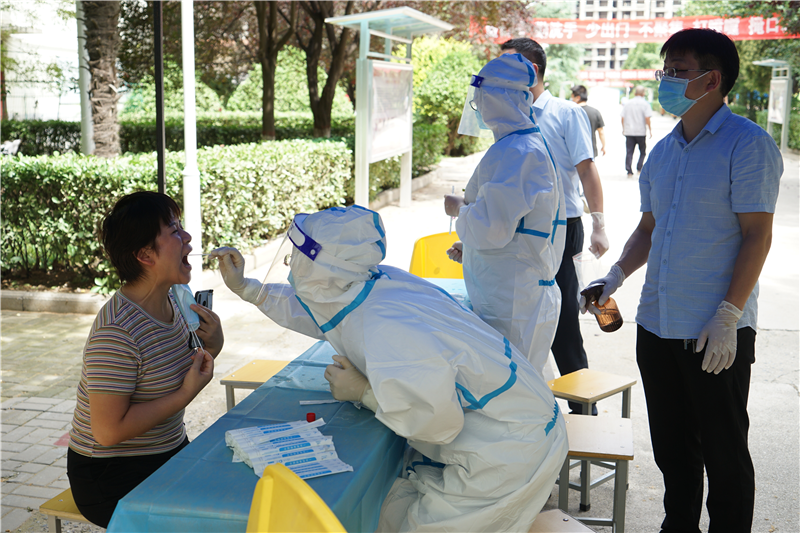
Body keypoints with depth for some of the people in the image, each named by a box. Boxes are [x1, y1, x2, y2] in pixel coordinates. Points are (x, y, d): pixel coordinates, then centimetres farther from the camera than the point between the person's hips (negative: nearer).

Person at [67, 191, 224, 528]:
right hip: (112, 477, -8)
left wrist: (212, 344, -5)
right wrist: (186, 394, -21)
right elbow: (109, 431, -25)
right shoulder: (117, 334, -25)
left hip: (168, 455, 8)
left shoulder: (170, 302, 1)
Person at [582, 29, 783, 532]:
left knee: (723, 452, 6)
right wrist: (615, 277, 4)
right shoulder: (664, 151, 13)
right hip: (657, 323, 7)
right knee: (671, 447, 17)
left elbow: (757, 235, -13)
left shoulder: (747, 143, -8)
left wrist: (727, 319, -18)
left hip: (715, 334, -7)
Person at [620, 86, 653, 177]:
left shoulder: (627, 103, 6)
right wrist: (650, 130, -2)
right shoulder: (645, 104, -3)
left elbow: (622, 118, 7)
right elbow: (647, 118, -10)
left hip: (629, 132, 2)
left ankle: (629, 171, -2)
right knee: (642, 151, 13)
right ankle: (639, 168, 1)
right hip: (641, 131, -2)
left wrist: (623, 129, 19)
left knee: (629, 152, 3)